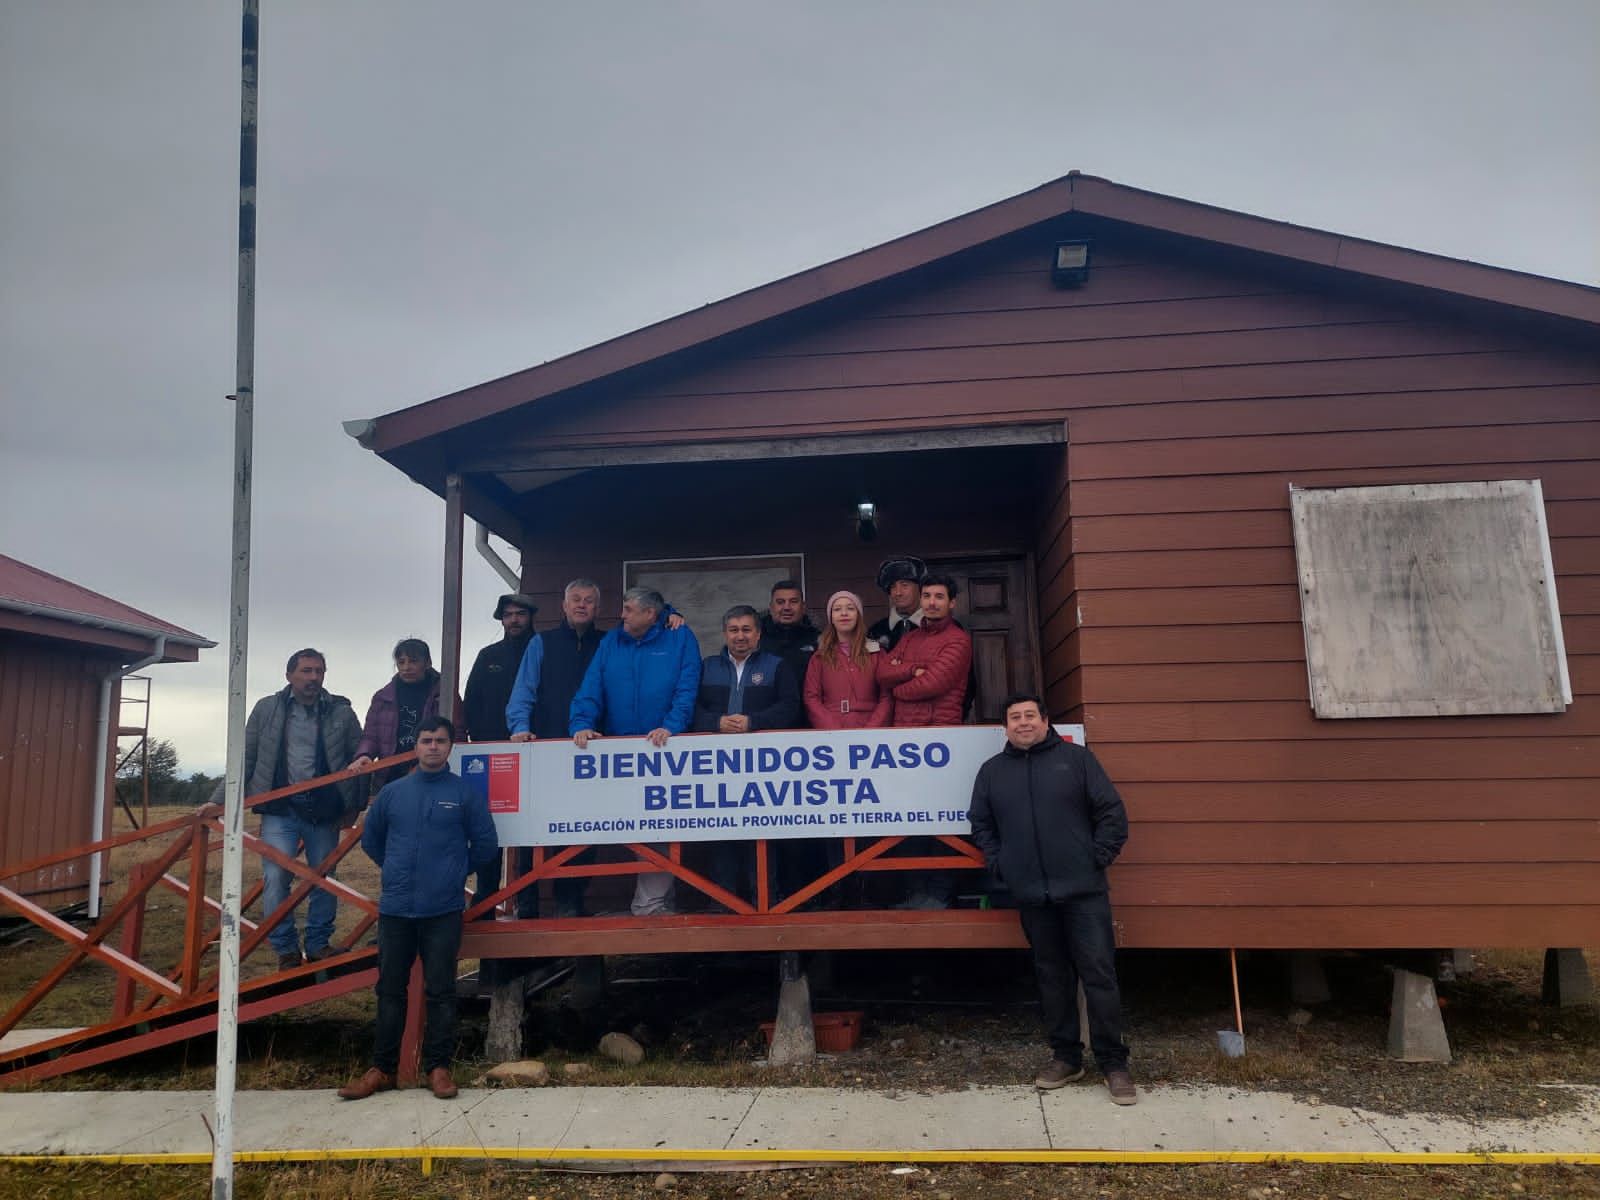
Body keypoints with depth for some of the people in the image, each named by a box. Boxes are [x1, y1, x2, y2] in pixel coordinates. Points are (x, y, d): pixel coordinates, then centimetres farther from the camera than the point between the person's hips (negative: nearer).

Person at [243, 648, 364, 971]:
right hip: (280, 810, -1)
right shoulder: (266, 709, 2)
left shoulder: (341, 713, 1)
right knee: (275, 878, -7)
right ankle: (285, 949, 7)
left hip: (324, 811, 1)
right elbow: (246, 758, 8)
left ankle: (319, 944, 24)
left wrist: (354, 805, 3)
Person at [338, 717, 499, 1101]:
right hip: (395, 908, 3)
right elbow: (371, 839, 20)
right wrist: (395, 868, 13)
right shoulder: (393, 792, 8)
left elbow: (485, 844, 3)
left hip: (444, 911, -3)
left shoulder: (466, 792, -1)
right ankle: (382, 1068, 20)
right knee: (390, 990, 10)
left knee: (440, 991, 3)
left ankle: (438, 1067, 14)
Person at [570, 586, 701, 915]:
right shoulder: (611, 642, 10)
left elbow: (687, 688, -8)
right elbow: (591, 688, 3)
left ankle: (650, 903, 6)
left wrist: (671, 726, -22)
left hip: (662, 747, -3)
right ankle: (655, 899, 17)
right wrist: (582, 723, -14)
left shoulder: (680, 638, 1)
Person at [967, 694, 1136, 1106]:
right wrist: (999, 864, 5)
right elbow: (980, 824, 16)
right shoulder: (991, 771, 10)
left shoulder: (1076, 758, 2)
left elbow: (1112, 812, 0)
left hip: (1084, 891, -3)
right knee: (1052, 977, 11)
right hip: (1032, 897, 3)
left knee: (1099, 974, -2)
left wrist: (1099, 856, -5)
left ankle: (1113, 1062, 9)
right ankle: (1065, 1056, 23)